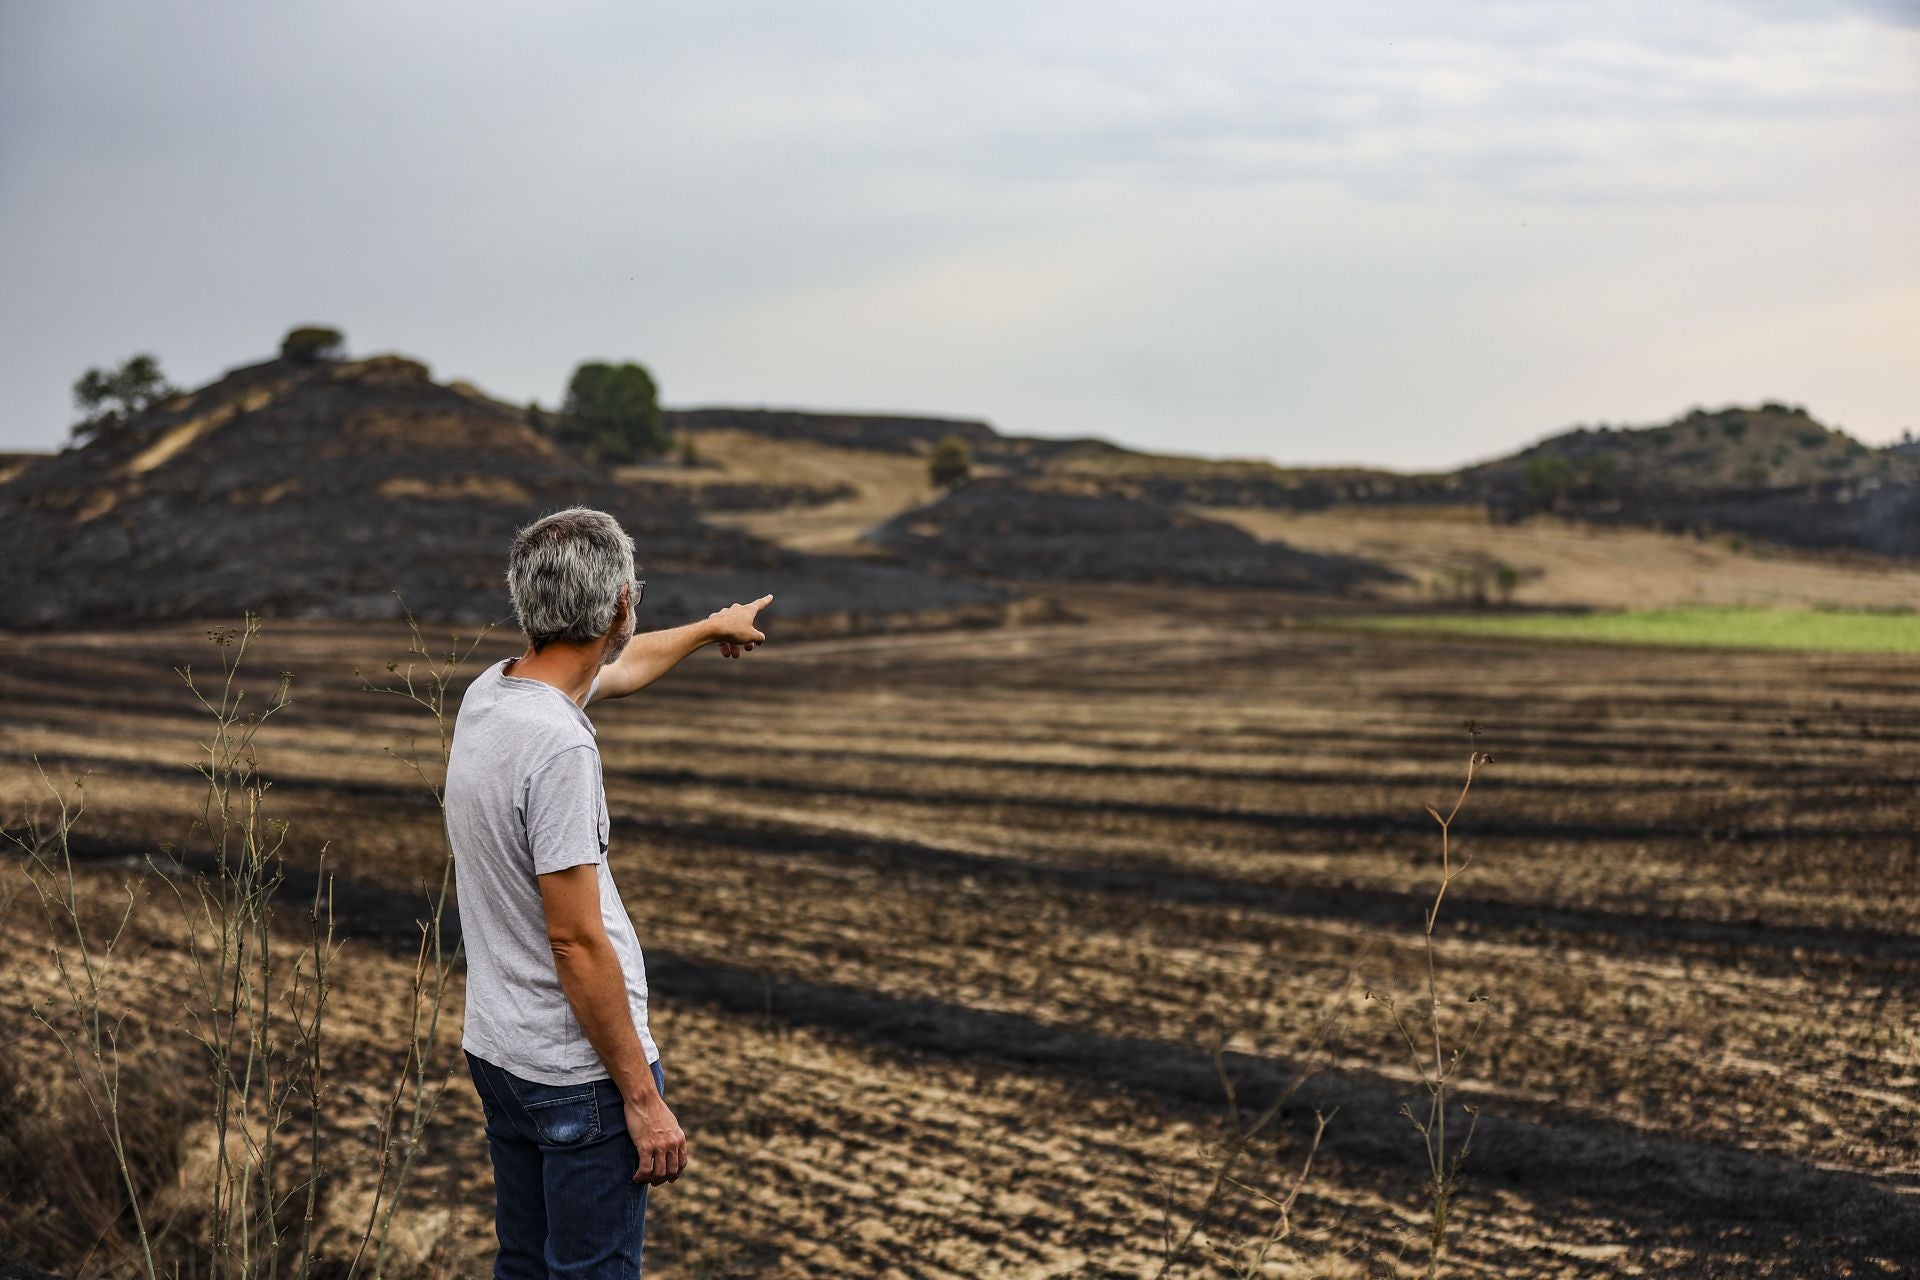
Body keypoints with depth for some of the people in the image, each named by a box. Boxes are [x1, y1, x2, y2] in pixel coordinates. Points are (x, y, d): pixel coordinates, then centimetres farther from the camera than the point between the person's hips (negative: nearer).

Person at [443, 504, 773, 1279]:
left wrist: (713, 627, 45)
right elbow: (576, 941, -25)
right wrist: (643, 1096, -18)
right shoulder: (557, 747, -26)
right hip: (579, 1071, -10)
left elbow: (620, 667, 27)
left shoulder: (490, 692, 3)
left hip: (497, 1049, 10)